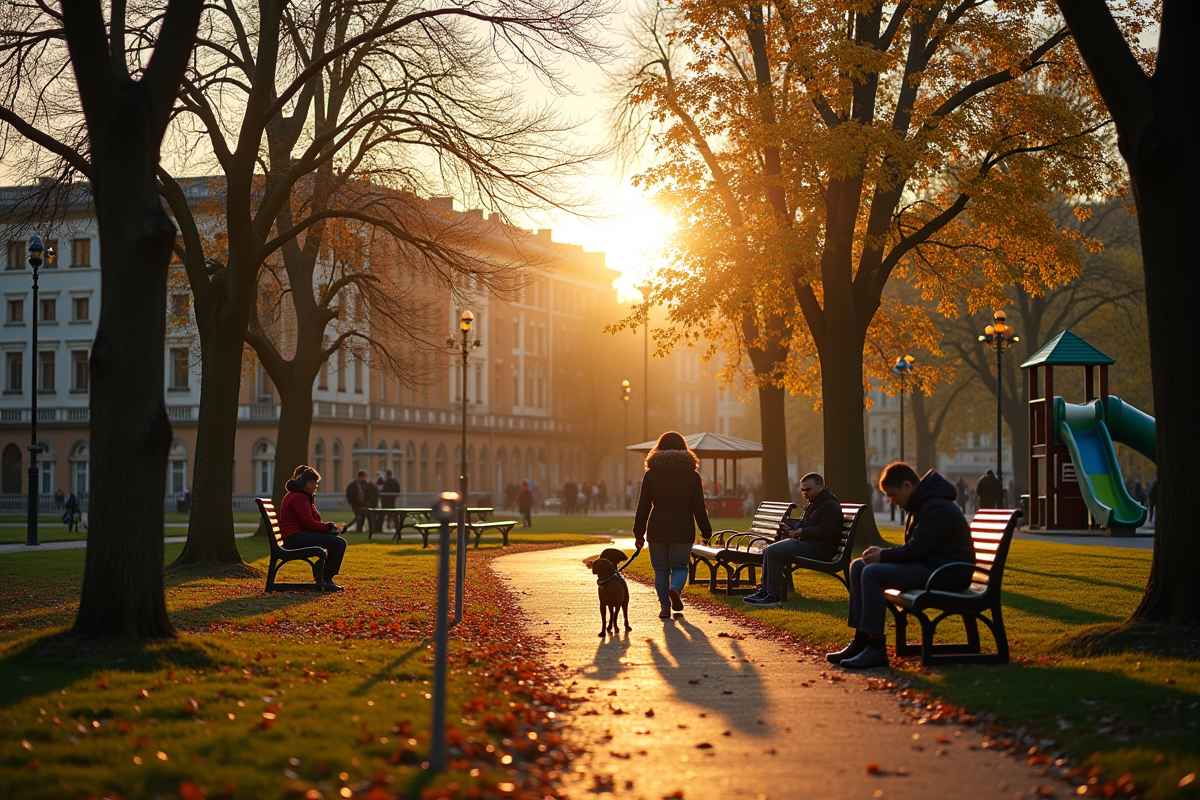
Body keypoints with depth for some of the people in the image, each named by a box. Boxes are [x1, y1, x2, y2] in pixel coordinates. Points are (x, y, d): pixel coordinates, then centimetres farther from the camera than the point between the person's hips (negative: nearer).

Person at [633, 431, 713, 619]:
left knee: (661, 569, 8)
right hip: (683, 530, 0)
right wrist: (706, 532, 7)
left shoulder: (651, 474, 2)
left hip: (657, 529, 0)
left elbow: (643, 507, 2)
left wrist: (639, 533, 7)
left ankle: (665, 606, 4)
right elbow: (699, 508, 1)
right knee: (680, 567, 9)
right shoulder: (692, 475, 2)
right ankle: (675, 588, -19)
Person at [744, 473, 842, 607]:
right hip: (806, 542, 11)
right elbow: (801, 523, 32)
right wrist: (792, 528, 9)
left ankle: (774, 595, -18)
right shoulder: (812, 504, 23)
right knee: (768, 550, 10)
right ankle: (764, 590, 7)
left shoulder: (831, 505, -11)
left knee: (773, 552, -20)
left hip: (821, 548, -11)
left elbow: (826, 530, -22)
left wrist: (802, 532, -16)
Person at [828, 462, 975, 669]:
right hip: (929, 565, 11)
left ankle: (876, 648, -22)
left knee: (872, 573, -25)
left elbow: (914, 550, -23)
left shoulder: (937, 508, -18)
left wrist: (883, 556, -10)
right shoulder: (922, 504, 16)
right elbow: (912, 548, 20)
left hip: (947, 573, -11)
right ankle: (861, 640, 2)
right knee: (858, 567, 6)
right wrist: (882, 552, 2)